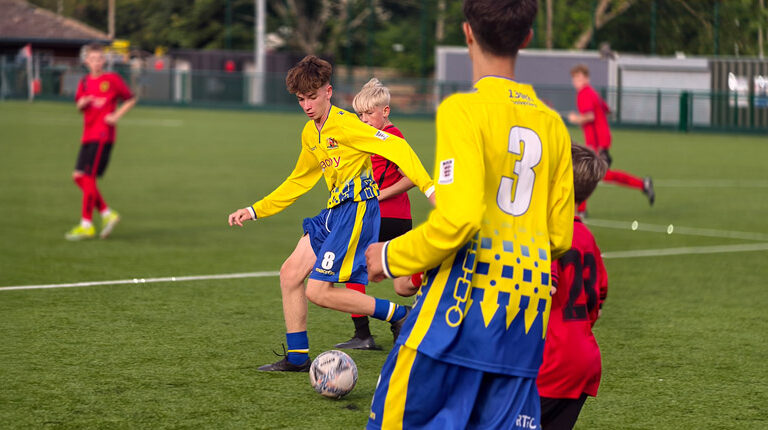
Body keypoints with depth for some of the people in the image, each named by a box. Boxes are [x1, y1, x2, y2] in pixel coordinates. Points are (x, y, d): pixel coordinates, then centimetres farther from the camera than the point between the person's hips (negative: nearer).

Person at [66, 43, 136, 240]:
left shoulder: (112, 79, -4)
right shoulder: (85, 82, 12)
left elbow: (130, 99, 3)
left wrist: (117, 116, -9)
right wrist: (82, 103, -5)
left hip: (103, 135, -7)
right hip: (88, 135, 7)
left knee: (88, 176, -10)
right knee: (78, 176, 3)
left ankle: (86, 224, -5)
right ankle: (107, 213, 13)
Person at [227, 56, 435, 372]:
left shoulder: (344, 124, -15)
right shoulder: (310, 133, 13)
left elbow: (396, 147, -22)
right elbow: (299, 181, 26)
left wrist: (429, 187, -32)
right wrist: (254, 211, 24)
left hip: (357, 209, -9)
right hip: (334, 211, 9)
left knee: (318, 291, -11)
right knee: (290, 274, 5)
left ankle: (398, 315, -1)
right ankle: (297, 357, 15)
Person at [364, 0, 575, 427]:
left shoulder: (464, 109, -8)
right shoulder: (551, 124, 12)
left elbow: (458, 218, -17)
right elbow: (559, 236, 14)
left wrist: (392, 257, -3)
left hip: (465, 303, -6)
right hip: (528, 315, 6)